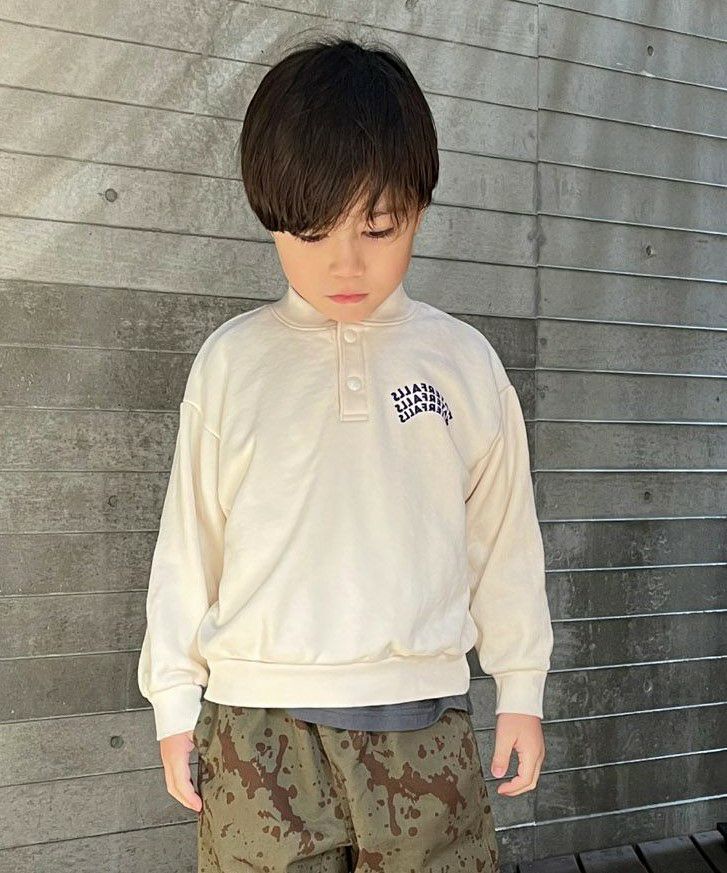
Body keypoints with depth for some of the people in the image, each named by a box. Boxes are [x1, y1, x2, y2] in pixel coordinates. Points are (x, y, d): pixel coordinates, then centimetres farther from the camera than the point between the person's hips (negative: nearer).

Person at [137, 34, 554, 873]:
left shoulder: (465, 362, 1)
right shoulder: (231, 361, -1)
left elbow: (504, 535, 8)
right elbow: (188, 538, 5)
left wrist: (520, 689, 11)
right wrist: (174, 700, 7)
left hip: (425, 718, 1)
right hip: (258, 723, 0)